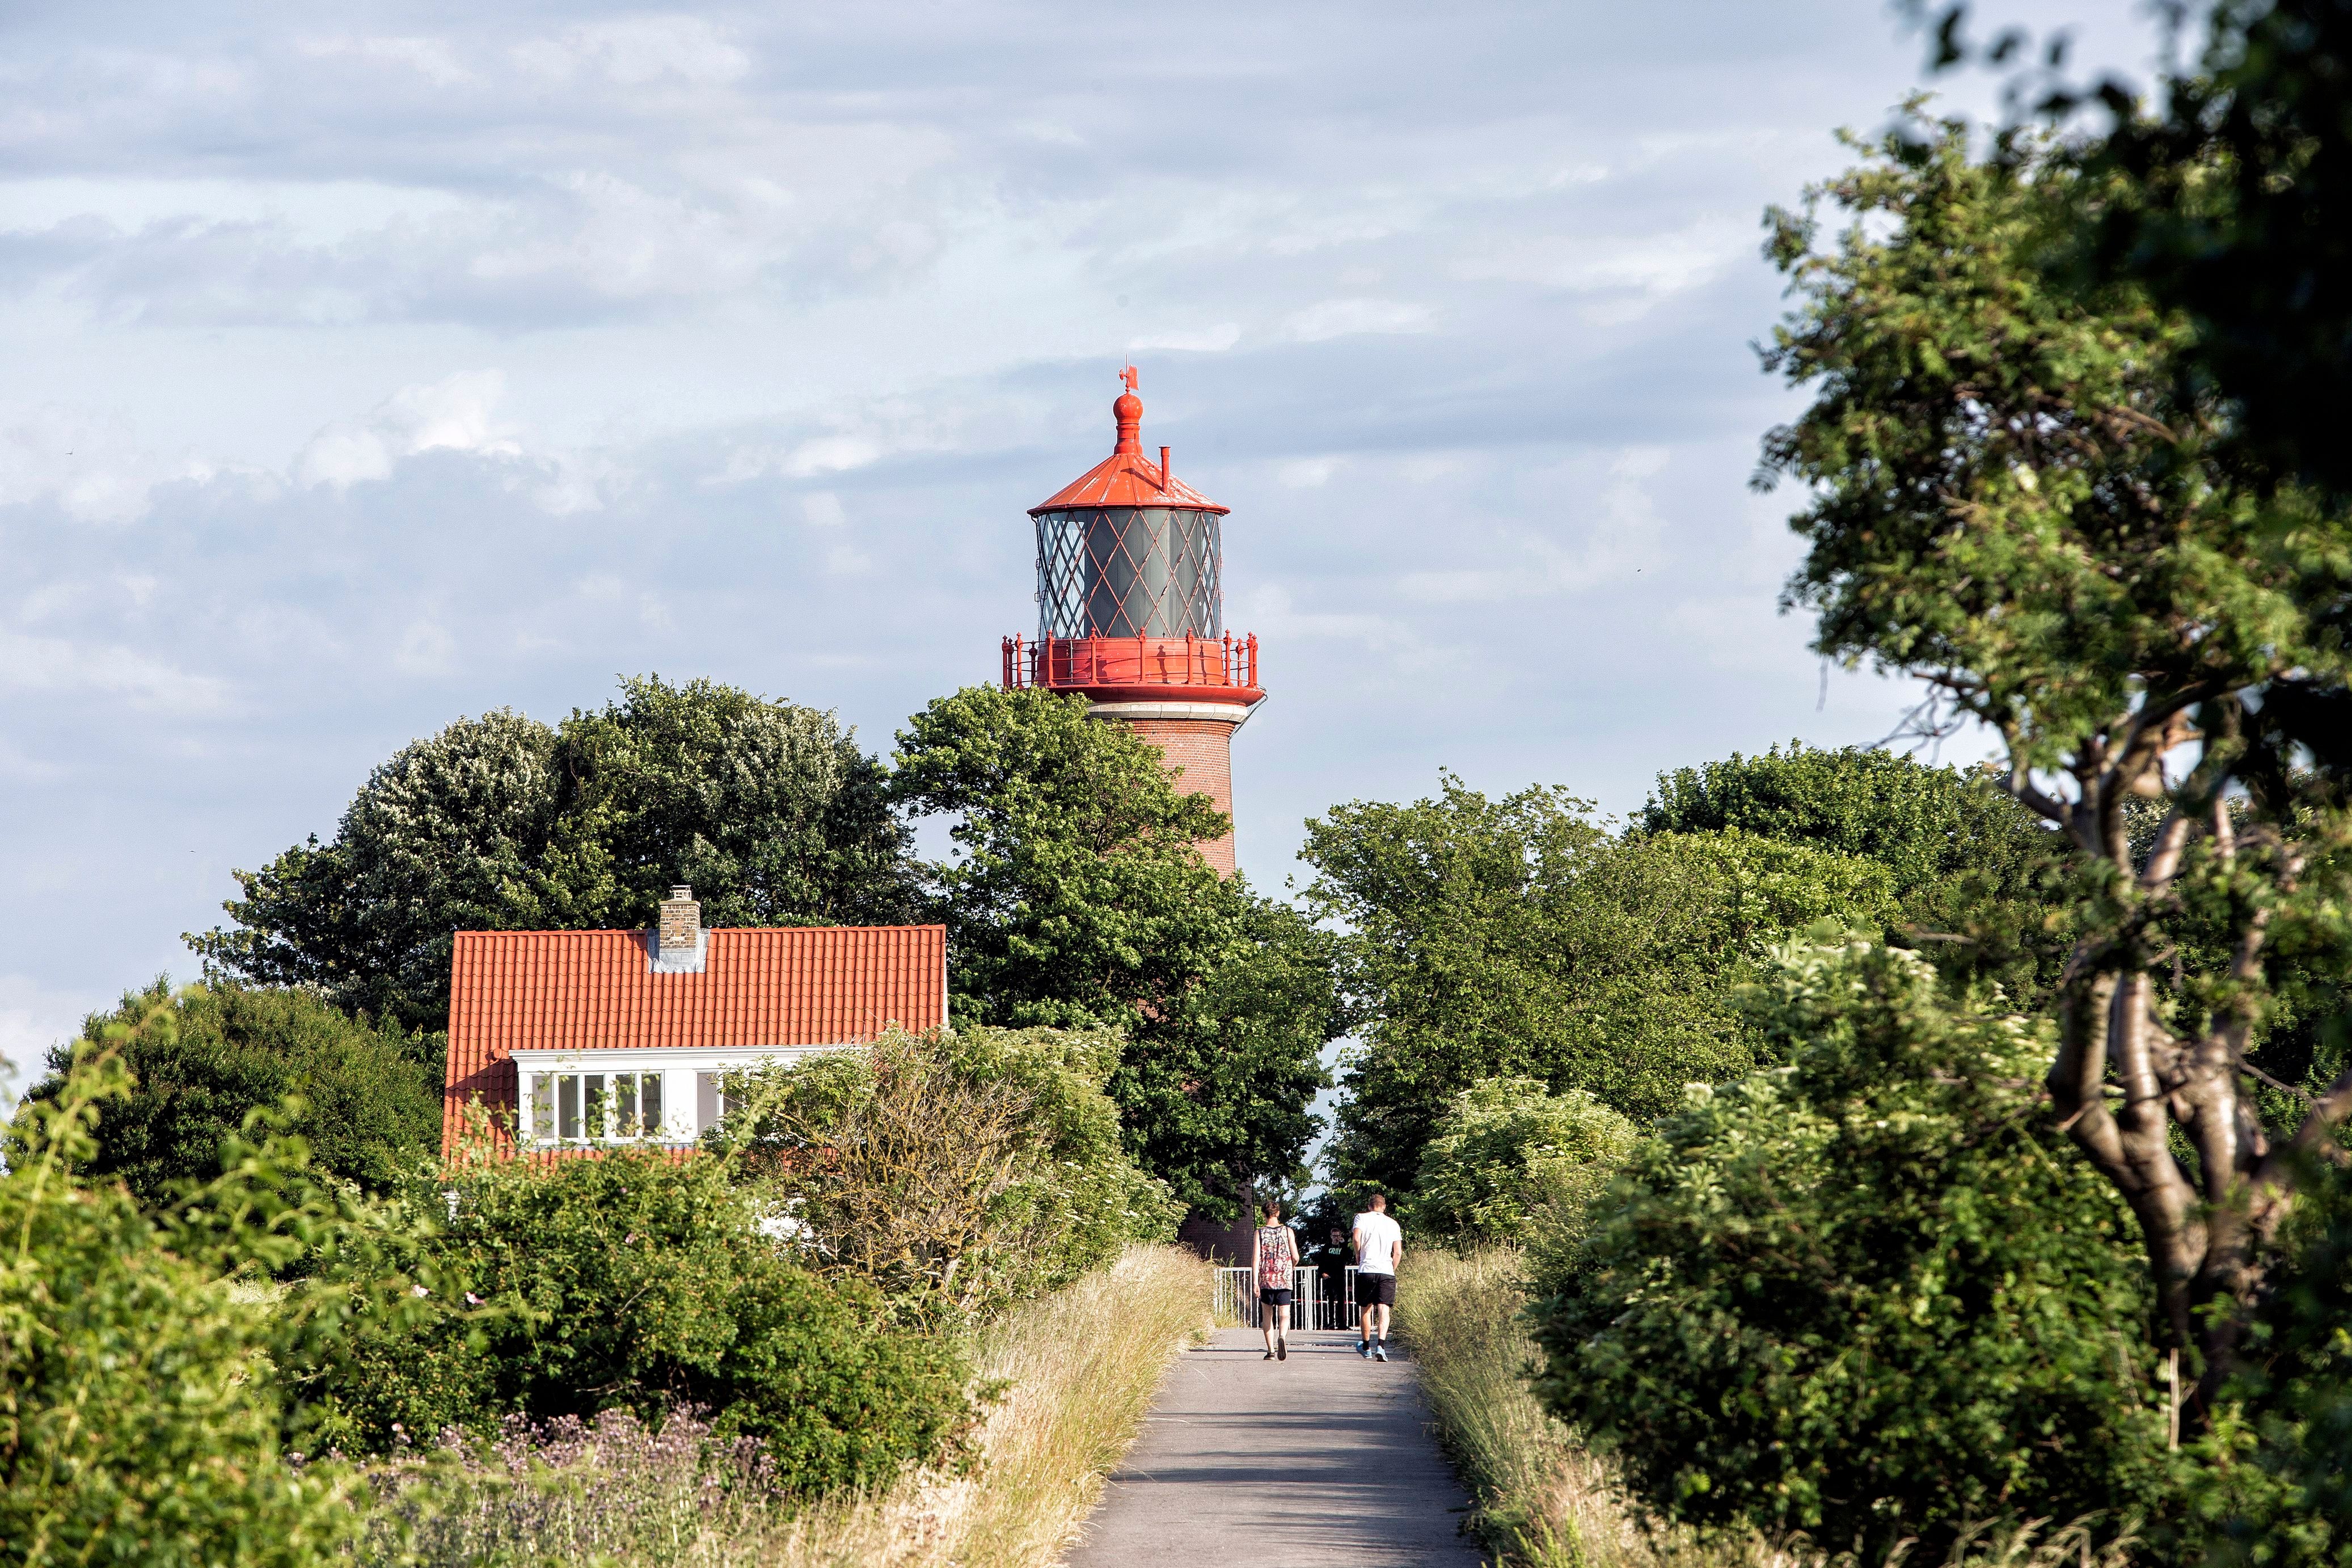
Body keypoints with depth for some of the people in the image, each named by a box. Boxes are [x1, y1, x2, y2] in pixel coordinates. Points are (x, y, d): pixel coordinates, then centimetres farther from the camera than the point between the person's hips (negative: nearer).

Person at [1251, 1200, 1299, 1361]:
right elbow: (1296, 1257, 0)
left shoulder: (1260, 1233, 0)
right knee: (1284, 1315, -2)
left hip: (1266, 1281, 0)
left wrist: (1256, 1283, -8)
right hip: (1284, 1281, 0)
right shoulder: (1287, 1231, 2)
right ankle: (1282, 1337, -33)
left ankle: (1271, 1351, 12)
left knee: (1267, 1316, 13)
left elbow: (1255, 1258, -7)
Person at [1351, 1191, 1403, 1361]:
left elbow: (1356, 1237, -12)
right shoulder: (1393, 1224, 12)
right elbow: (1398, 1253, 7)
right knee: (1384, 1311, -5)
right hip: (1387, 1271, 1)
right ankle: (1380, 1346, -25)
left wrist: (1359, 1256, 4)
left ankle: (1366, 1347, 24)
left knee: (1365, 1309, 14)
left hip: (1366, 1270, -1)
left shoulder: (1362, 1218, 5)